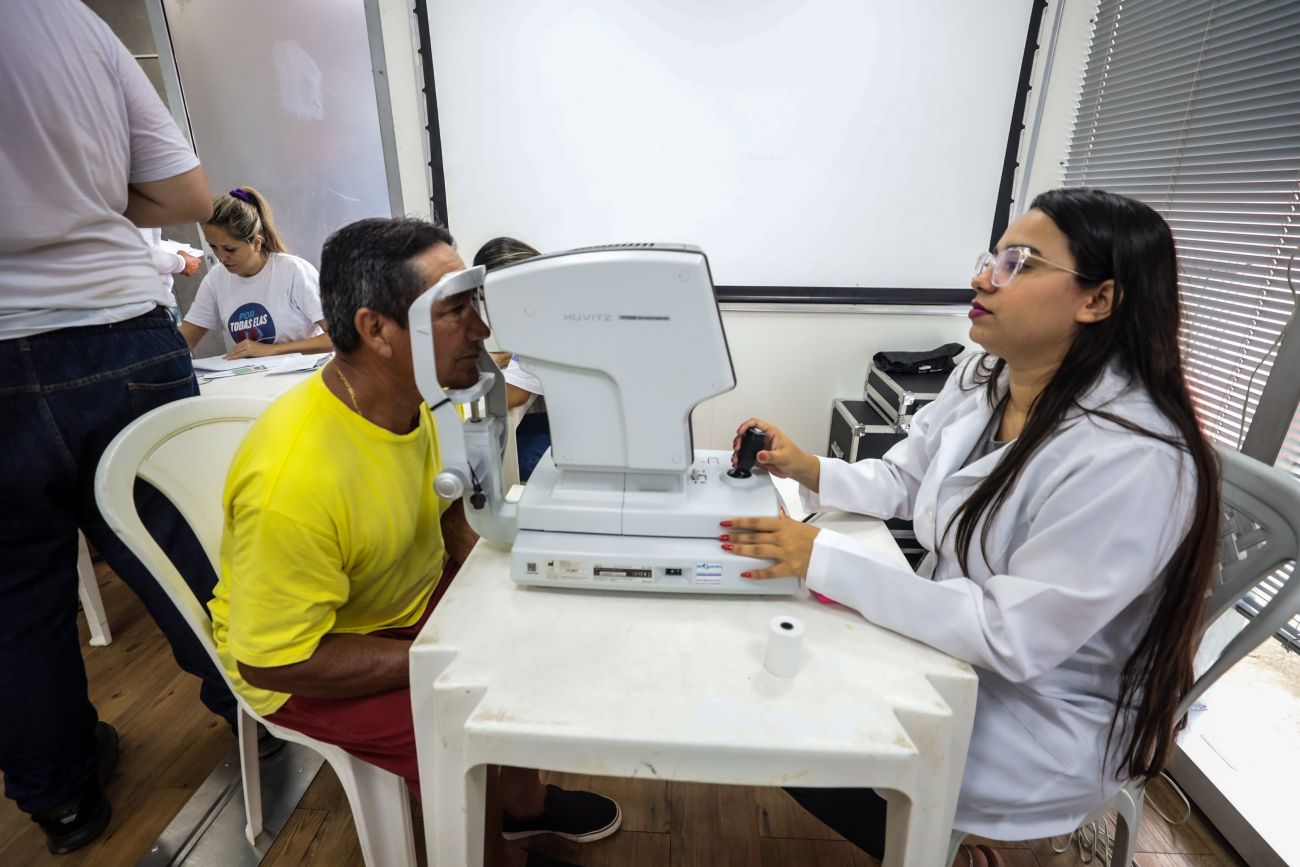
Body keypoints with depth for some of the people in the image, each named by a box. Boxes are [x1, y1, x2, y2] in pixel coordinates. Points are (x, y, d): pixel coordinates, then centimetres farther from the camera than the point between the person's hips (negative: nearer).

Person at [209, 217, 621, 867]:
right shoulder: (291, 479, -35)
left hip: (417, 594, 7)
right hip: (302, 657, -6)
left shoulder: (427, 394, -13)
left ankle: (523, 802, 26)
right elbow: (274, 660, -26)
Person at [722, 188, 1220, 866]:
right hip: (949, 634, 7)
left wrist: (823, 560, -35)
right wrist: (809, 471, -16)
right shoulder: (982, 378, -6)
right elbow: (901, 483, 4)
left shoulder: (1133, 461, -31)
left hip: (1038, 718, -7)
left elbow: (1010, 638, -30)